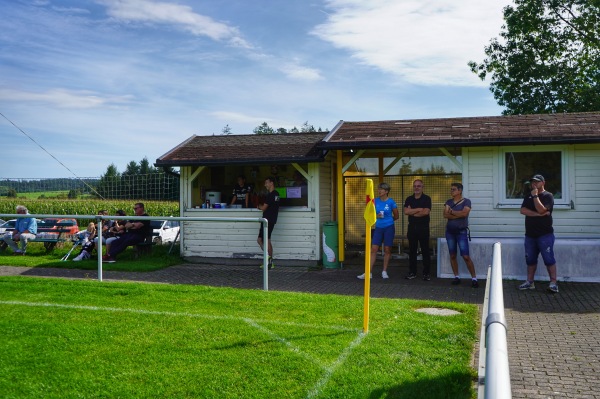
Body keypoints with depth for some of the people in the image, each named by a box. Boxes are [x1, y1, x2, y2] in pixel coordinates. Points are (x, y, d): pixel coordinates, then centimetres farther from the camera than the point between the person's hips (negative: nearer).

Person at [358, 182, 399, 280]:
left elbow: (396, 216, 4)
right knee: (373, 249, -3)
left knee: (387, 250, 5)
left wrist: (387, 220, 8)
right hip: (378, 228, 3)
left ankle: (384, 271, 18)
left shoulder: (391, 202, -6)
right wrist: (377, 216, -7)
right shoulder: (375, 201, 3)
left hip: (389, 228, -3)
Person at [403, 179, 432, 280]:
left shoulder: (427, 198, -1)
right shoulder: (409, 199, 9)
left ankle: (426, 273, 6)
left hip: (423, 227, -3)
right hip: (412, 227, 3)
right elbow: (406, 211, -6)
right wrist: (419, 209, -12)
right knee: (412, 250, 7)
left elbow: (426, 212, -15)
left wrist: (412, 212, -7)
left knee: (425, 250, 0)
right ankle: (412, 272, 14)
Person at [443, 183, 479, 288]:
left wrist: (452, 212, -7)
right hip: (450, 232, 4)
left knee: (466, 256, -9)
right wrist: (459, 215, -15)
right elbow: (445, 215, -6)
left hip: (461, 232, -4)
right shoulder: (448, 202, 8)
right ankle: (456, 277, 16)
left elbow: (464, 213, -19)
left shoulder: (466, 201, -3)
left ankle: (474, 278, -2)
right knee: (452, 255, 7)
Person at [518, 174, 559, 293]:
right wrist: (537, 214, -13)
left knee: (549, 260, -6)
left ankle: (553, 283, -5)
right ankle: (530, 282, 17)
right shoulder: (528, 197, 14)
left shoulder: (548, 196, -3)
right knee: (530, 260, 10)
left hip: (545, 234, -6)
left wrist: (535, 196, -13)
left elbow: (541, 210, -19)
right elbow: (523, 210, -2)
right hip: (530, 234, 6)